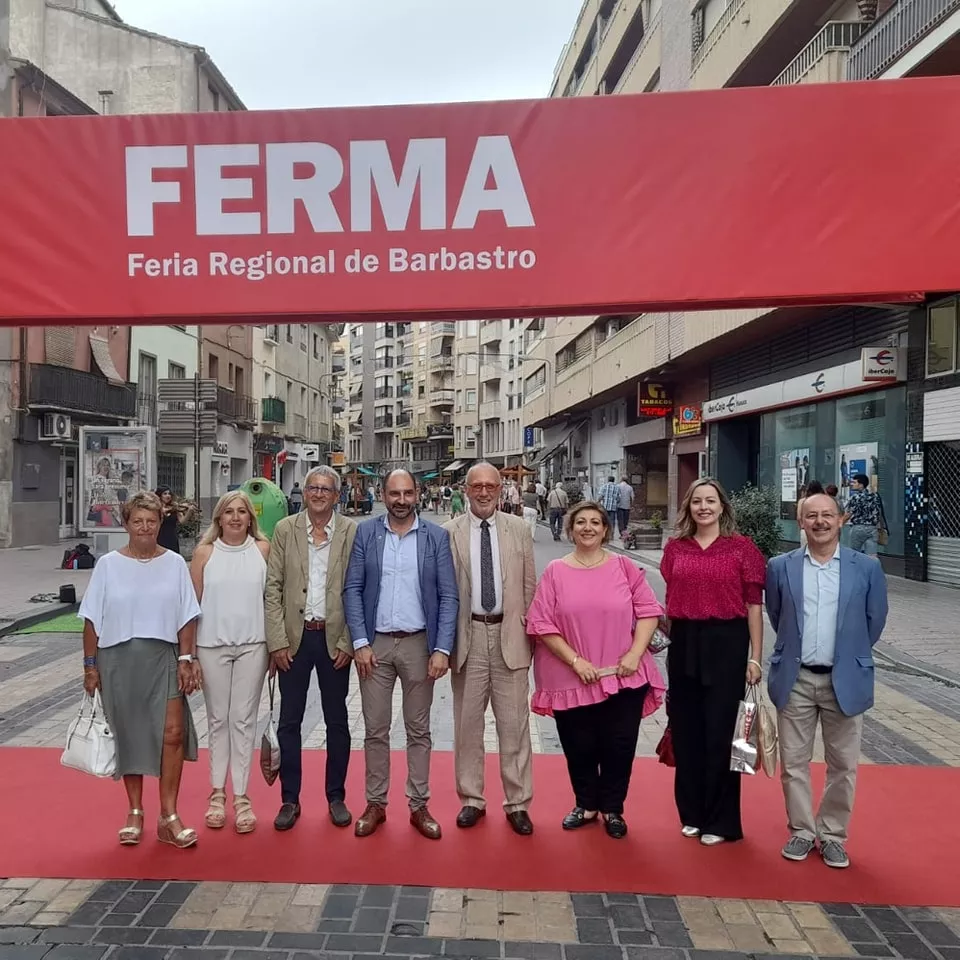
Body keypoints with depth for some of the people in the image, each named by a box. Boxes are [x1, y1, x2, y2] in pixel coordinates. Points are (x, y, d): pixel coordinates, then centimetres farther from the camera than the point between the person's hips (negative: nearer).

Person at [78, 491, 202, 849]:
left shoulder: (175, 563, 0)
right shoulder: (108, 564, -1)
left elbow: (186, 618, 1)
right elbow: (92, 620, 2)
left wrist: (186, 660, -3)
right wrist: (90, 665, 1)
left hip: (163, 659, 0)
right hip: (118, 660, 1)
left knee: (172, 732, -7)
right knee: (128, 736, 11)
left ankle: (168, 816, 6)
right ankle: (134, 812, 27)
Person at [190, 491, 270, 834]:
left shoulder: (263, 549, -1)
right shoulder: (204, 552, 1)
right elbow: (193, 603, 4)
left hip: (252, 645, 0)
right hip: (212, 645, 1)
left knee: (244, 719, 5)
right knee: (218, 719, 11)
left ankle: (241, 797, 15)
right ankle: (217, 793, 23)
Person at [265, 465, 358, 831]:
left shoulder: (352, 532, -3)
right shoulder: (285, 530, 1)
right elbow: (273, 588, 0)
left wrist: (349, 642, -7)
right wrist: (277, 641, -5)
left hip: (335, 639, -1)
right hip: (294, 637, 1)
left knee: (337, 721, 9)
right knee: (289, 721, 8)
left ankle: (336, 797, 25)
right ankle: (290, 799, 23)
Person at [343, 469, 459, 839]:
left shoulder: (436, 536, -2)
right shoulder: (365, 532, 0)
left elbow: (448, 596, -2)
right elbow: (352, 589, 0)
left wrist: (442, 649, -10)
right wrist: (360, 643, -8)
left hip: (419, 644, 0)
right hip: (375, 643, 1)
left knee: (419, 730, 11)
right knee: (375, 730, 10)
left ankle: (419, 806, 24)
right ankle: (375, 804, 25)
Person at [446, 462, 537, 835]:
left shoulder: (518, 529, 4)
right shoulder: (449, 533, -1)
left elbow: (529, 586, 6)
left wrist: (530, 633, 3)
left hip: (510, 634, 1)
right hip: (468, 635, 0)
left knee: (514, 723, 6)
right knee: (467, 723, 11)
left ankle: (517, 803, 20)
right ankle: (472, 799, 27)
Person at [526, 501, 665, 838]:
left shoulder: (624, 567, 1)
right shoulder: (555, 571, -2)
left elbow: (648, 611, 1)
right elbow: (541, 624, -5)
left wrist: (634, 654, -10)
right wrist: (575, 661, -12)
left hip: (623, 677, 0)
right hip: (571, 679, 0)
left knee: (619, 746, 8)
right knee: (579, 748, 11)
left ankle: (612, 809, 29)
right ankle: (586, 805, 34)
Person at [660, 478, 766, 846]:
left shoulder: (742, 547, -3)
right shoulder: (675, 547, 6)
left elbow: (754, 605, -3)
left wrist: (755, 657, -6)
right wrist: (667, 641, 12)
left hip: (726, 643, -3)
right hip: (684, 645, 4)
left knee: (721, 732, 5)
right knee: (686, 731, 11)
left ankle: (721, 821, 21)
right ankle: (692, 813, 28)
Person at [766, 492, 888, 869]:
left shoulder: (866, 567, -3)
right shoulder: (780, 567, -1)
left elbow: (874, 621, 7)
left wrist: (849, 655, 11)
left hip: (846, 680, 0)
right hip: (795, 679, 1)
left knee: (842, 765, 10)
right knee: (793, 762, 8)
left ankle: (832, 834, 28)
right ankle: (801, 831, 26)